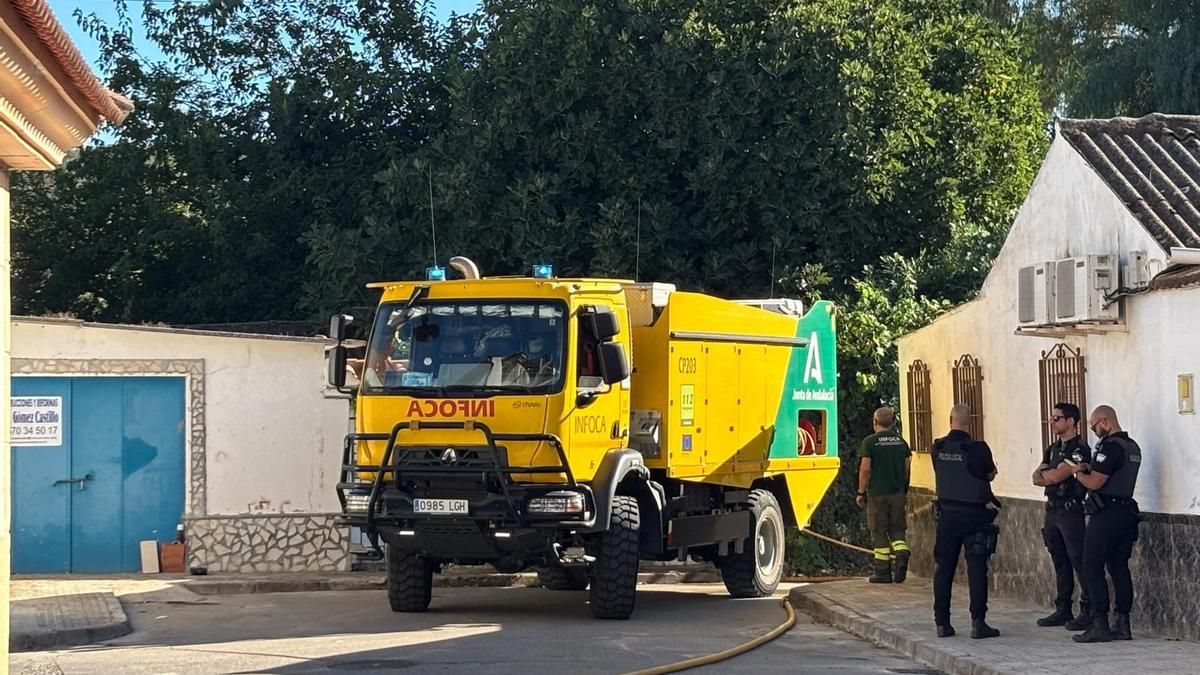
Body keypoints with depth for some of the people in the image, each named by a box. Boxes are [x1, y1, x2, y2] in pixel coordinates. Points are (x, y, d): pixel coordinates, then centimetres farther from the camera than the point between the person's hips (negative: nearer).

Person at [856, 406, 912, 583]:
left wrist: (861, 492, -3)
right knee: (897, 529, 11)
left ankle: (883, 571, 5)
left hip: (877, 493, -4)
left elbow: (865, 469, -11)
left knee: (879, 532, 3)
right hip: (897, 493, 4)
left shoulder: (870, 442, -7)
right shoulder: (901, 441, 7)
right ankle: (902, 555, -16)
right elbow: (907, 468, 9)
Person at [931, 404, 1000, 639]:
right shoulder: (977, 449, -13)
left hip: (946, 513, 4)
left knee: (943, 568, 9)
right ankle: (978, 622, -5)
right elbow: (991, 474, 3)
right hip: (974, 514, -4)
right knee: (976, 569, -1)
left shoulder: (938, 448, -1)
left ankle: (942, 623, 11)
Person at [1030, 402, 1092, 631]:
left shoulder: (1079, 449, -11)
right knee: (1060, 562, 12)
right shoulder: (1053, 449, 16)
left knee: (1079, 561, -7)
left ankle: (1088, 612, -5)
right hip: (1052, 509, 9)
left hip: (1071, 511, -9)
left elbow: (1056, 476, -18)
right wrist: (1053, 474, -11)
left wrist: (1045, 473, 3)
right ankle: (1063, 610, 17)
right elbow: (1037, 478, 8)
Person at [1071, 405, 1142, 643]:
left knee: (1093, 568, -6)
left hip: (1106, 514, -9)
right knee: (1119, 568, 10)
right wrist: (1089, 468, 12)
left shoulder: (1110, 447, -16)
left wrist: (1079, 473, 1)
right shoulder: (1132, 447, 15)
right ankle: (1123, 624, 9)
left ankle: (1099, 625, -9)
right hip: (1126, 511, 9)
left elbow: (1094, 483, -19)